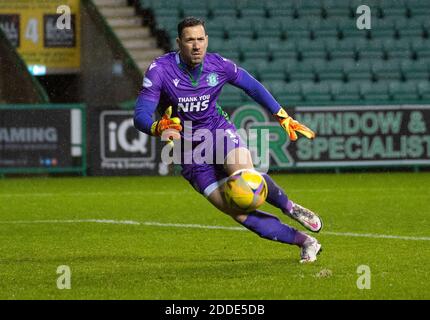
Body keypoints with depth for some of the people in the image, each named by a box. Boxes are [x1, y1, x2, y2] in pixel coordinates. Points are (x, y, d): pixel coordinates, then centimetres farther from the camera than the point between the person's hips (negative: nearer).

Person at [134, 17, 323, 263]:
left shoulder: (219, 66, -9)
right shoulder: (160, 70, -18)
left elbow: (253, 87, 8)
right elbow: (140, 116, -23)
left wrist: (283, 117, 9)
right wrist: (159, 128, -45)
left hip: (220, 131, 1)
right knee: (240, 214, -12)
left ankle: (290, 208, -7)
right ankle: (306, 242, -3)